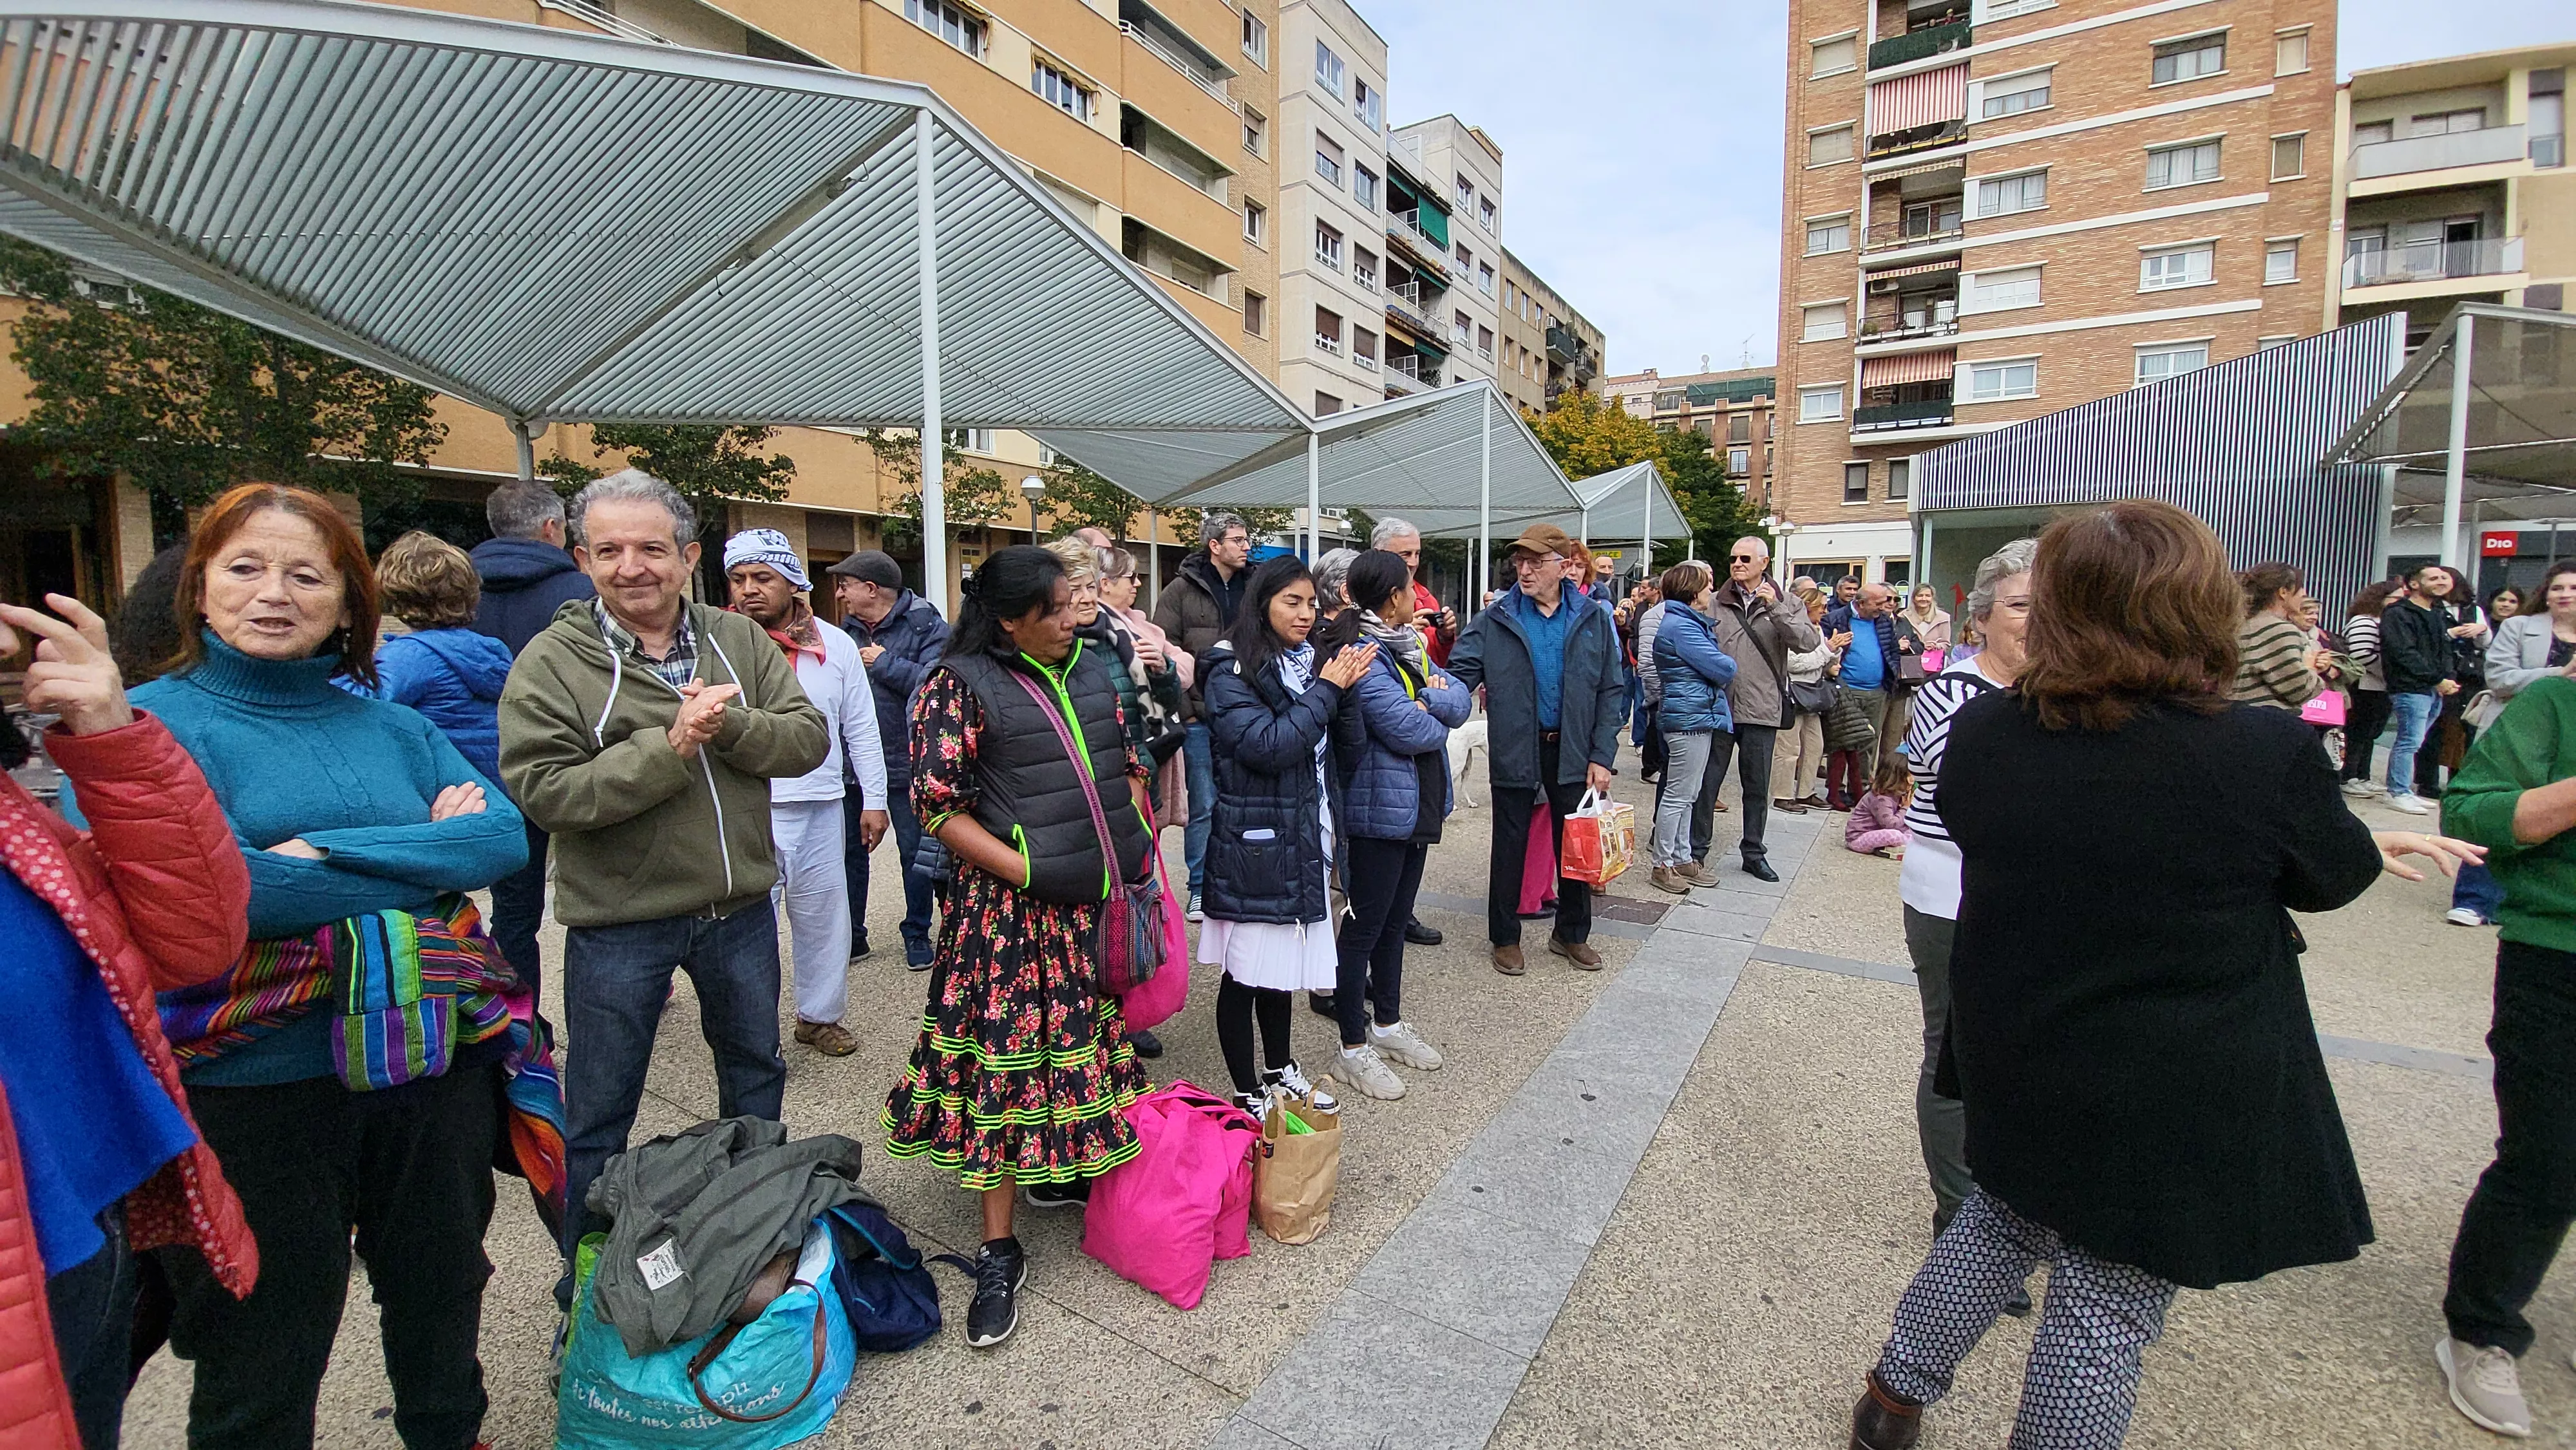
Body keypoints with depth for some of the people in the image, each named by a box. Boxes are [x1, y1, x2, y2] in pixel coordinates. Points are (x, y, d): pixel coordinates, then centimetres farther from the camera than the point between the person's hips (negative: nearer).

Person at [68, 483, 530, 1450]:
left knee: (442, 1301, 24)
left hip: (433, 1070, 4)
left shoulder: (391, 726, 6)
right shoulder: (150, 722, -6)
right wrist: (422, 862, -16)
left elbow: (504, 836, -8)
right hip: (253, 1093, -4)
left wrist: (326, 853, -18)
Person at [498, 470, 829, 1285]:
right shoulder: (552, 660, -9)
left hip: (740, 908, 4)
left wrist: (730, 723, -24)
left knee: (757, 1074, 22)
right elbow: (541, 789, -19)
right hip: (618, 923, -4)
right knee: (599, 1118, 11)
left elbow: (809, 739, -7)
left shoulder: (740, 641, 0)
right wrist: (670, 747, -26)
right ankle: (586, 1291, 33)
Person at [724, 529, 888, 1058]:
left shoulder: (834, 644, 5)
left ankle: (820, 1015, 30)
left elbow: (862, 728, 9)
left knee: (824, 915, 13)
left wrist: (874, 800, 7)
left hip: (822, 807, 3)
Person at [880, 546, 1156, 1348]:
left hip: (1103, 899, 6)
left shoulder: (1091, 670, 9)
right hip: (1014, 909, -6)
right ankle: (999, 1251, 14)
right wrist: (1029, 872, -17)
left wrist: (1137, 839, 7)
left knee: (1088, 1039, 16)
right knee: (1006, 1057, 1)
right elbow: (939, 806, -12)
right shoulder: (961, 684, -9)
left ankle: (1066, 1173, 39)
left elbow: (1129, 762, 19)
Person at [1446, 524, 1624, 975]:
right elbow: (1461, 673, -10)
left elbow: (1610, 691, 2)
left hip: (1573, 752, 2)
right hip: (1515, 752, -1)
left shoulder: (1592, 620, 1)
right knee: (1510, 846, 10)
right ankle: (1505, 938, 27)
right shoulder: (1494, 621, -4)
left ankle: (1572, 933, 33)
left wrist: (1601, 756, -4)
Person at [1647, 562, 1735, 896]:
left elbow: (1714, 662, 18)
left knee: (1686, 795, 16)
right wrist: (1730, 664, 1)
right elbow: (1723, 670, -18)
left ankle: (1682, 858, 24)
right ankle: (1663, 865, 5)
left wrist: (1723, 665, -2)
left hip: (1698, 717, 11)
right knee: (1678, 795, -3)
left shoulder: (1690, 623, 17)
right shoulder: (1680, 626, -18)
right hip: (1690, 719, -11)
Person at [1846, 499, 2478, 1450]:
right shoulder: (2268, 754, -21)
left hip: (2011, 1057, 4)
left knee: (2005, 1218, 27)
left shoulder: (1979, 731, -11)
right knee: (2108, 1303, 13)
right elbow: (2332, 875, -1)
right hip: (2173, 1102, -4)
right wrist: (2377, 848, 23)